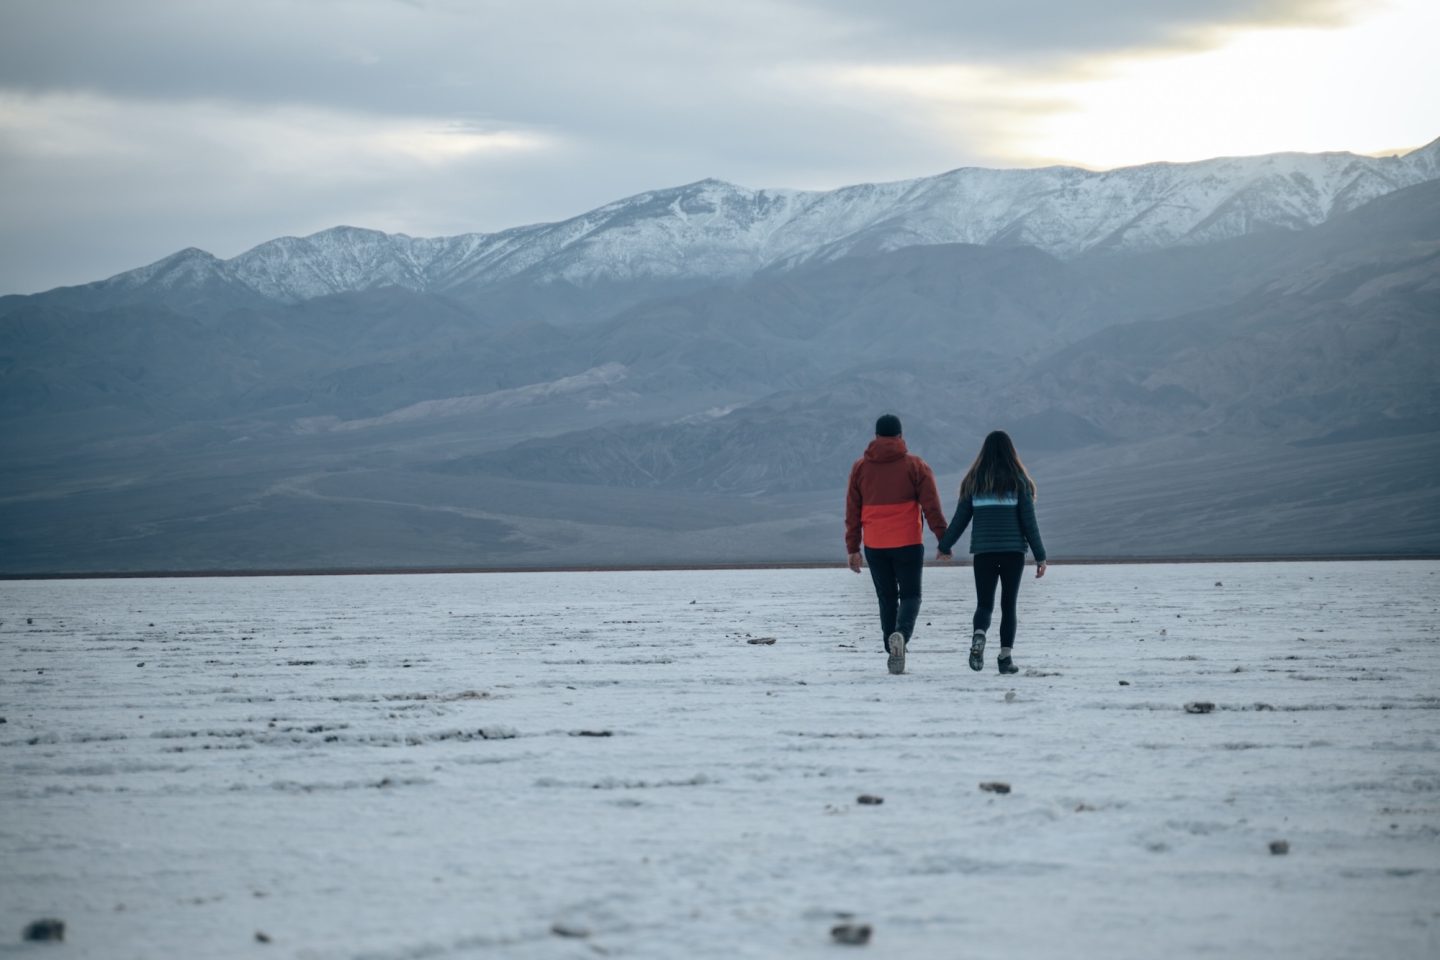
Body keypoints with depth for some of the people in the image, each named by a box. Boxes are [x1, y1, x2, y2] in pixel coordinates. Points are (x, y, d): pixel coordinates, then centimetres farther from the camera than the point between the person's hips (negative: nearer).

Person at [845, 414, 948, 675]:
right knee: (910, 595, 5)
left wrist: (852, 548, 11)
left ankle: (893, 653, 9)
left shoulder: (860, 467, 6)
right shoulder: (915, 465, -2)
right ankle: (901, 635, -23)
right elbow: (932, 506, -6)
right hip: (908, 543, -2)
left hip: (875, 546, 2)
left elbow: (852, 512, 7)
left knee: (886, 598, 12)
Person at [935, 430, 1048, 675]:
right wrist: (1039, 555, 3)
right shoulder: (1018, 480, 0)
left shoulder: (974, 480, 4)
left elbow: (960, 517, 7)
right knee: (1009, 605, 7)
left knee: (984, 603, 6)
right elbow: (1029, 521, -1)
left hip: (983, 551, 1)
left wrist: (945, 546, 19)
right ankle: (1006, 655, 1)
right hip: (1013, 551, -1)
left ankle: (978, 636, -24)